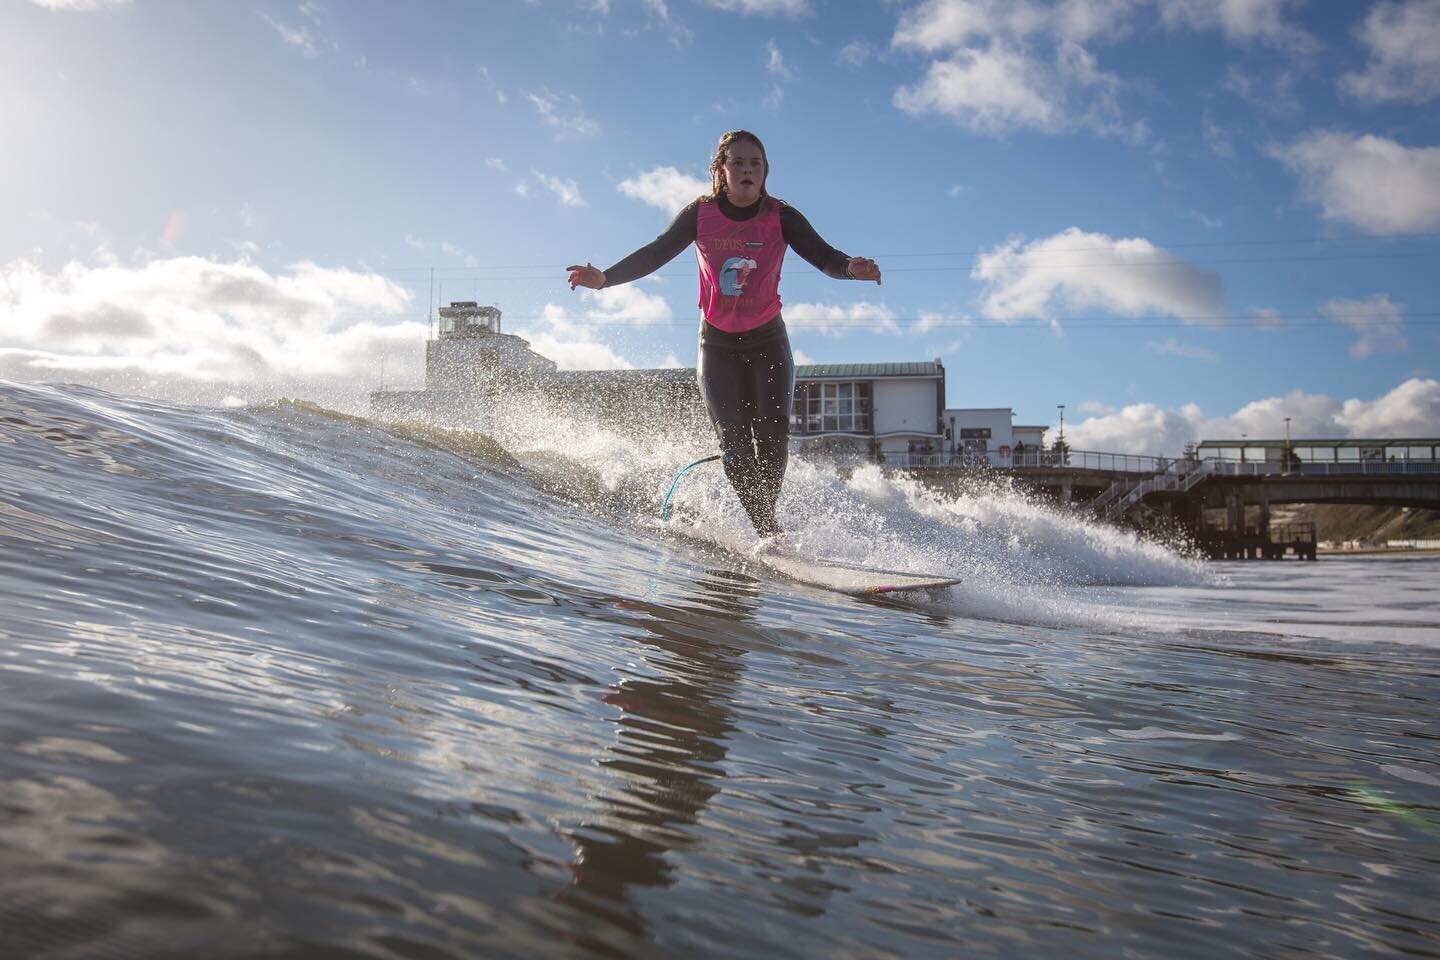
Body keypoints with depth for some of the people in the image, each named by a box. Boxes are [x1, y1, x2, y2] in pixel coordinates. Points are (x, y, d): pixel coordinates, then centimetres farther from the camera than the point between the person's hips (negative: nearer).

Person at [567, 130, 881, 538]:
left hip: (767, 340, -1)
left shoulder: (781, 217, -9)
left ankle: (768, 517, 1)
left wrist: (851, 268, -40)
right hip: (717, 342, 1)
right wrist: (604, 278, -18)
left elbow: (823, 256, -17)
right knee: (733, 439, -9)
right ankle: (764, 526, -6)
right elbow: (654, 253, -5)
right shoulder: (700, 214, -6)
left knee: (773, 431, -15)